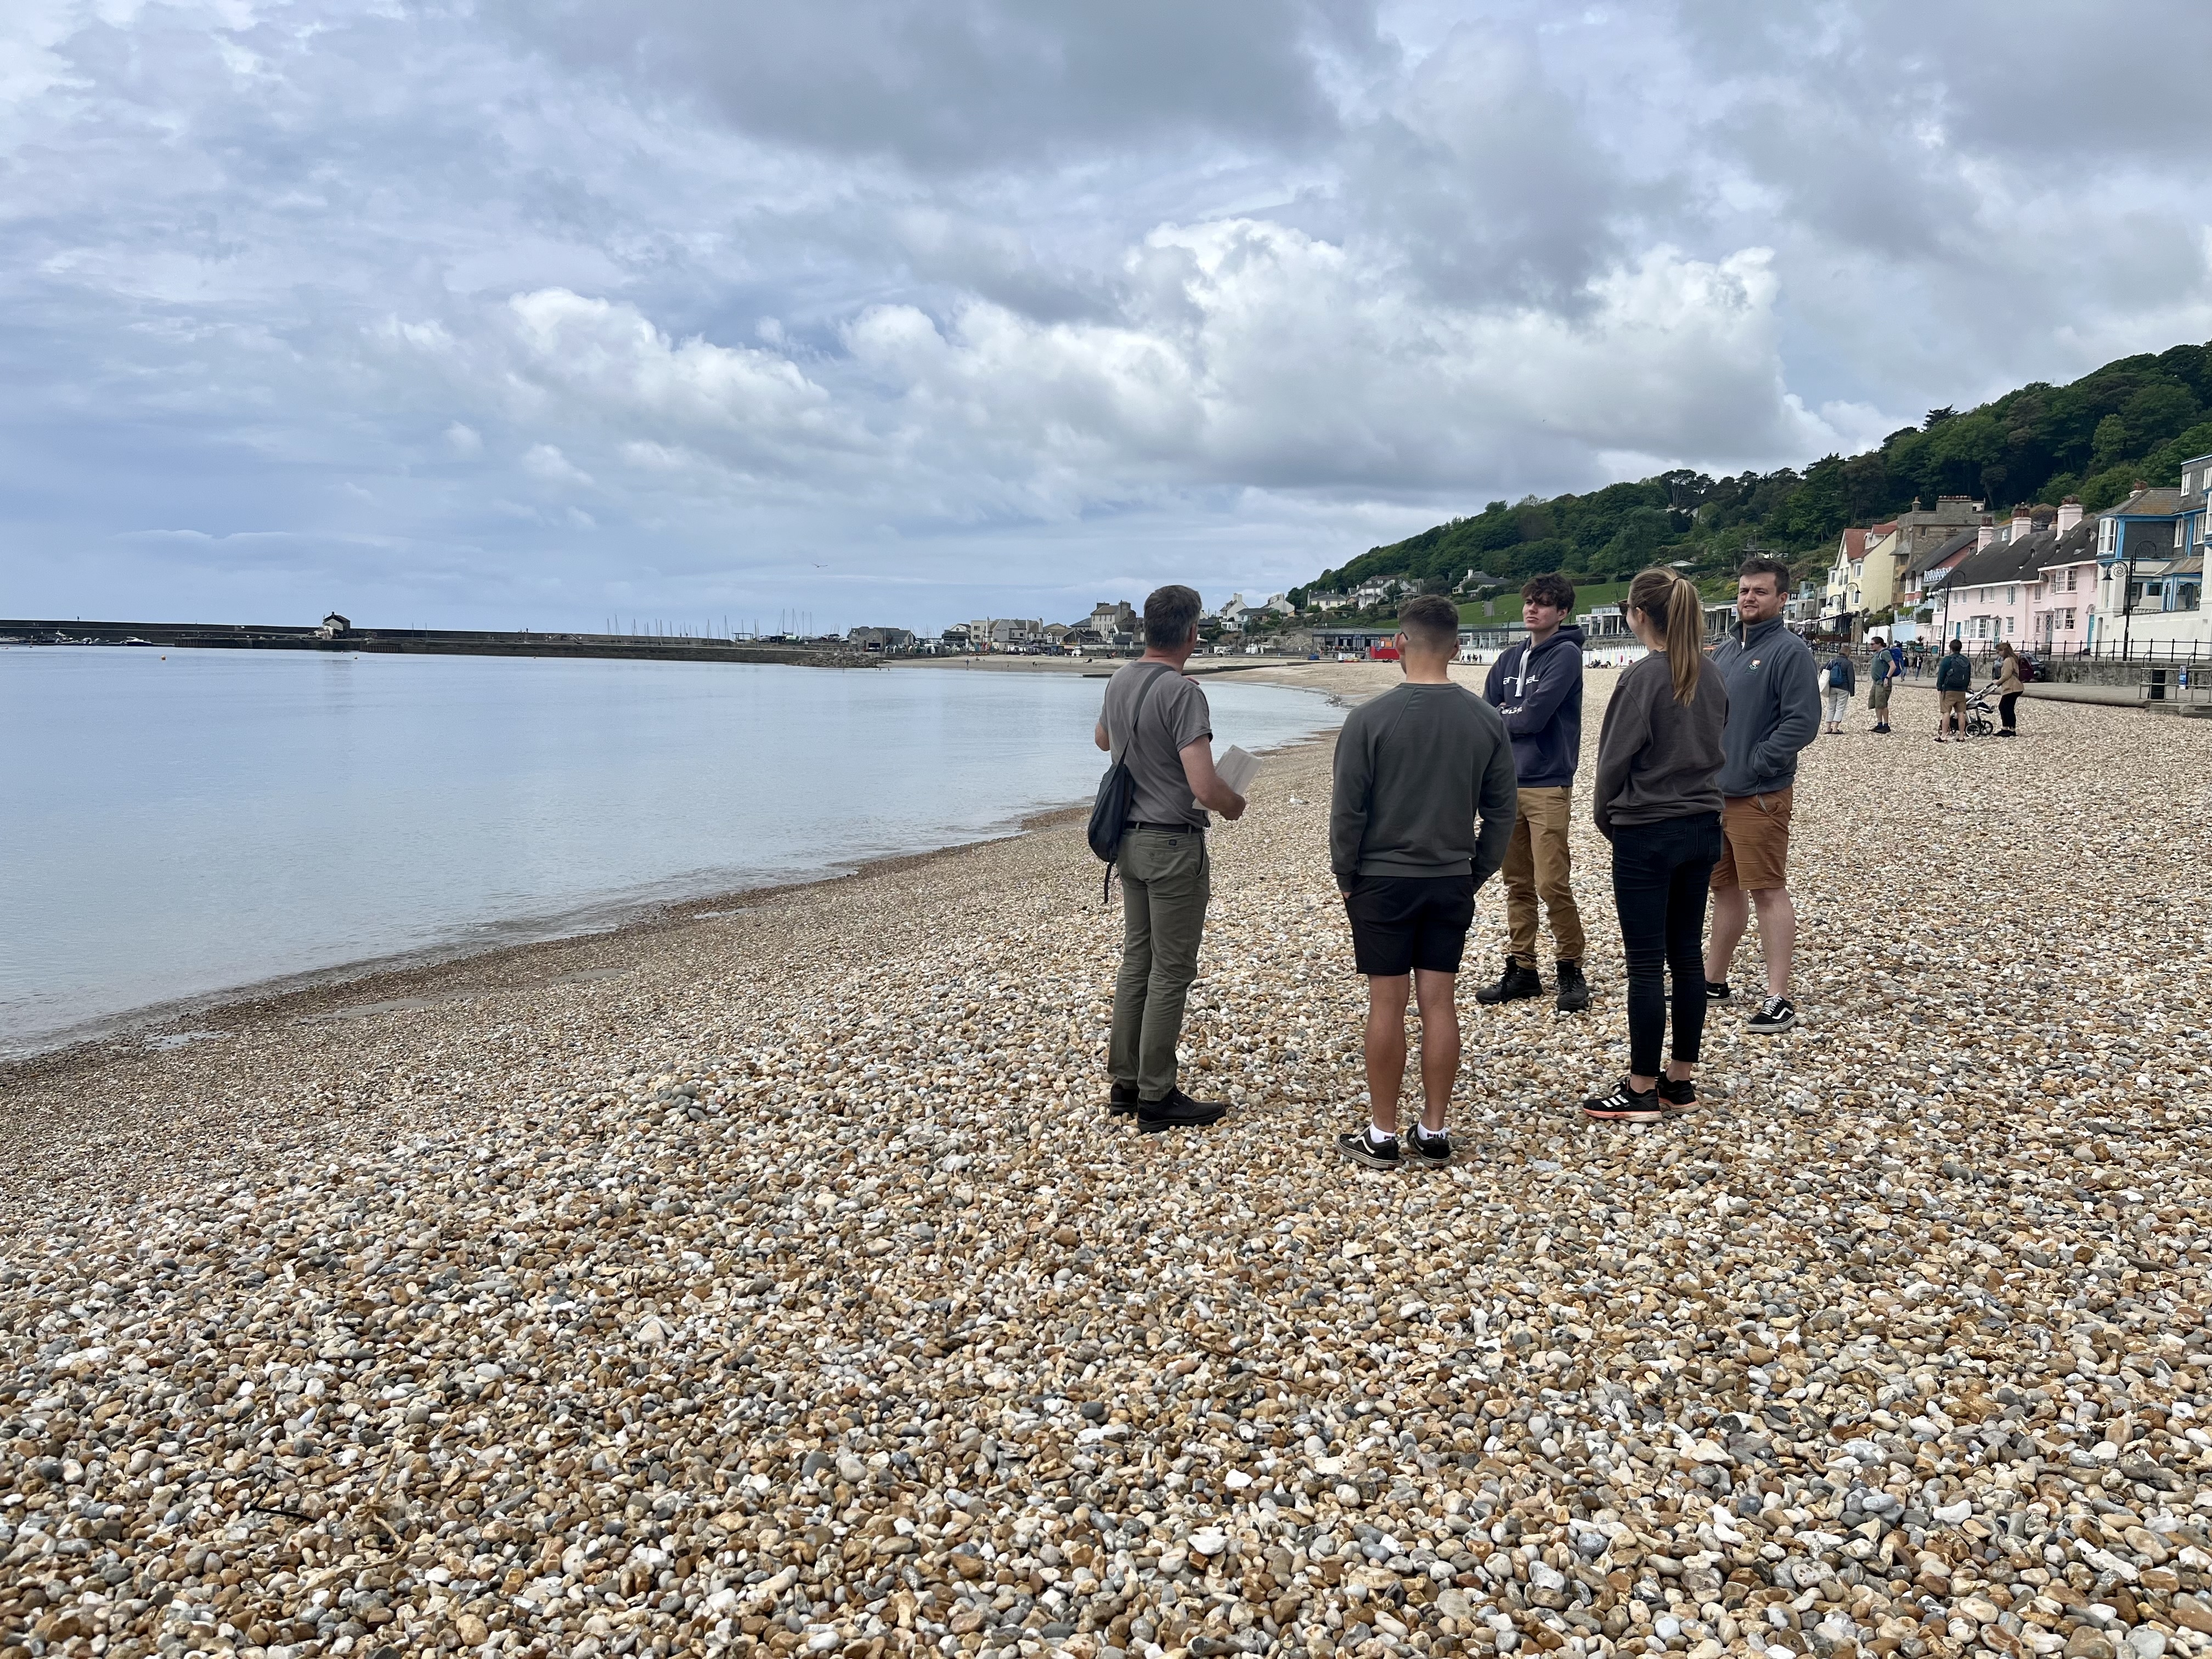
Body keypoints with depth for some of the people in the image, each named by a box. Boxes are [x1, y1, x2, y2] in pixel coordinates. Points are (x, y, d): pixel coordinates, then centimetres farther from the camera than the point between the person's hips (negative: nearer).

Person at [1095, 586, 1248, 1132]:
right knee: (1171, 973, 0)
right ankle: (1157, 1098, 7)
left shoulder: (1120, 680, 5)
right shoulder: (1182, 693, -21)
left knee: (1136, 962, 16)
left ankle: (1126, 1082, 23)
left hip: (1131, 840, 8)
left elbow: (1103, 739, 26)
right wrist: (1234, 804, -4)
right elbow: (1204, 787, -25)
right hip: (1173, 846, -8)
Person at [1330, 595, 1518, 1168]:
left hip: (1382, 882, -3)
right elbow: (1502, 812, 4)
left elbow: (1347, 809, -9)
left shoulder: (1370, 719, -12)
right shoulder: (1486, 721, -1)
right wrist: (1477, 873, 14)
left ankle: (1382, 1136, 11)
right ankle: (1433, 1133, 15)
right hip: (1452, 883, 3)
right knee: (1438, 1002, 8)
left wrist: (1345, 876, 3)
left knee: (1387, 1003, 2)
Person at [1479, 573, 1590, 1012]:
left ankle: (1571, 971, 6)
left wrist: (1502, 716, 1)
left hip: (1548, 787, -7)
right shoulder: (1510, 658, 14)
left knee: (1552, 885, -8)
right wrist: (1514, 718, -8)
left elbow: (1534, 717, -16)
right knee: (1517, 884, 11)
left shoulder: (1566, 655, -8)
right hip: (1507, 784, 7)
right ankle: (1521, 969, 19)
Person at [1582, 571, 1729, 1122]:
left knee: (1646, 963, -1)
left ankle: (1642, 1091, 5)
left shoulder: (1643, 678, -16)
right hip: (1702, 828, 7)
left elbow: (1615, 759, -12)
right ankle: (1681, 1078, 20)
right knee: (1686, 953, 12)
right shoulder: (1711, 676, 6)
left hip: (1647, 834, -7)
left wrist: (1606, 818, 4)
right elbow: (1718, 748, 13)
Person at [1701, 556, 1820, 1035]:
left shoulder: (1790, 651, -9)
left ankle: (1779, 1000, -3)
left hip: (1759, 795, -8)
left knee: (1768, 891, -6)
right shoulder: (1726, 650, 15)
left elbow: (1802, 722, -17)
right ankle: (1713, 980, 28)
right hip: (1714, 792, 8)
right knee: (1725, 888, 16)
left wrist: (1753, 767, -16)